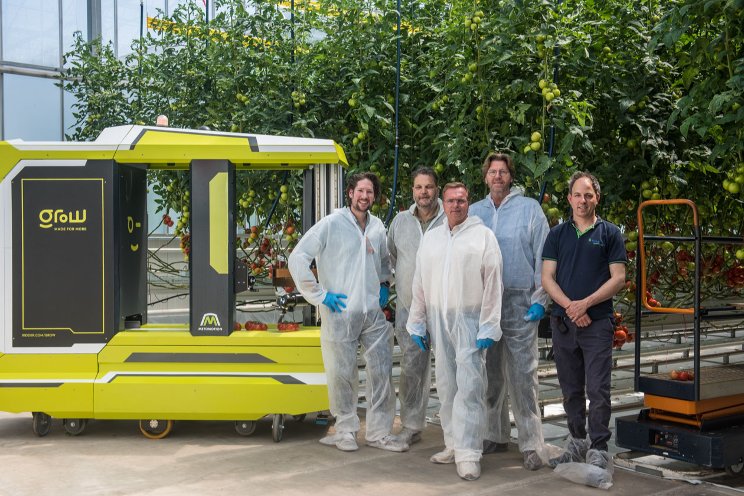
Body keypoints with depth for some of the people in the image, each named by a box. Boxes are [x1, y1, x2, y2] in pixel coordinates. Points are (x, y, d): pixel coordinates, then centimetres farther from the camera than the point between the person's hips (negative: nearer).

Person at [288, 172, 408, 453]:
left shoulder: (377, 227, 11)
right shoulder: (331, 224, -6)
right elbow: (297, 259, -10)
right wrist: (320, 295, -11)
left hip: (374, 313, 5)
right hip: (340, 313, -5)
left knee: (382, 372, 6)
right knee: (342, 374, 3)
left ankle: (379, 432, 18)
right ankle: (346, 430, 20)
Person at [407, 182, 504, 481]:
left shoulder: (483, 235, 1)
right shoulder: (431, 238, 14)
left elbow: (493, 285, -4)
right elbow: (420, 284, 14)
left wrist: (488, 327, -9)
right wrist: (417, 323, 10)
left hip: (470, 321, -4)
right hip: (438, 321, 4)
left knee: (469, 386, -9)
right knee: (446, 386, 8)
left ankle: (468, 453, -6)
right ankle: (453, 444, 18)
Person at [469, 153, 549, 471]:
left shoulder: (529, 209, 1)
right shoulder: (474, 212, 10)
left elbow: (543, 257, -1)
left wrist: (540, 300, -8)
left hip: (519, 302, -4)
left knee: (523, 374, -5)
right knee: (490, 373, 11)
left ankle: (531, 444, 2)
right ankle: (496, 435, 24)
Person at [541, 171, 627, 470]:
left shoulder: (610, 233, 3)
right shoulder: (557, 234, 10)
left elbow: (618, 278, -3)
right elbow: (547, 278, 3)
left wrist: (586, 303, -14)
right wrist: (569, 306, -12)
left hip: (598, 322, -3)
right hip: (562, 322, 3)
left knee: (597, 389, -5)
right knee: (571, 389, 12)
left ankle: (598, 450, 3)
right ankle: (577, 442, 24)